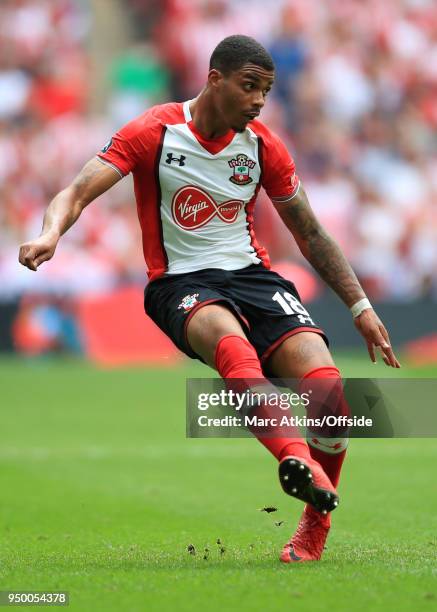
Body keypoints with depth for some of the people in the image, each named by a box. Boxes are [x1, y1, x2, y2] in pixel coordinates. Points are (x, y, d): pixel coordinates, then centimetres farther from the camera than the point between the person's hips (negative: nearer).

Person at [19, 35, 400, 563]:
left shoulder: (262, 146, 7)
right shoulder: (154, 133, -5)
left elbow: (310, 234, 17)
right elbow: (78, 191, -14)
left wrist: (360, 306, 15)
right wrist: (52, 233, -36)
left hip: (252, 276, 4)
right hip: (180, 283, -3)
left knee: (330, 388, -21)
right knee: (231, 340, -41)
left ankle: (315, 528, -1)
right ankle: (297, 458, -61)